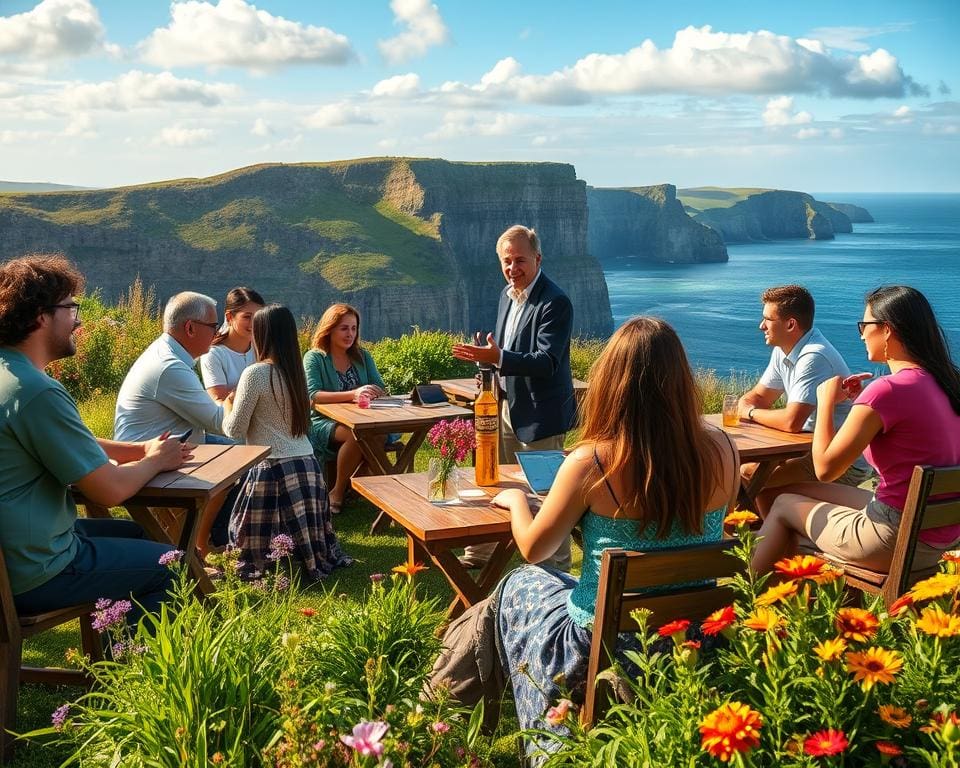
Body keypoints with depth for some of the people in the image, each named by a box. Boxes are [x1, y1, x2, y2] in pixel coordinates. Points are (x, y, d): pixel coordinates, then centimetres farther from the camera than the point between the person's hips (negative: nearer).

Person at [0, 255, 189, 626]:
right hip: (34, 574, -10)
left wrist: (140, 449, 4)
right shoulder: (37, 393, -25)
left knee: (135, 533, 26)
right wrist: (156, 460, -3)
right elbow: (109, 489, -22)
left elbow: (72, 445, 15)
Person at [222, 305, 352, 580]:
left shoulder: (255, 374, -11)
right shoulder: (296, 371, 10)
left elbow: (235, 430, -8)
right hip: (308, 464, 7)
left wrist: (228, 407, 14)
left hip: (274, 468, -7)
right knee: (303, 537, 19)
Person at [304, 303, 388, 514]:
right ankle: (338, 492, -13)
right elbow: (313, 396, -17)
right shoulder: (315, 357, -1)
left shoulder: (362, 356, 15)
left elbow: (381, 389, 7)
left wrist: (373, 393, -19)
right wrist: (352, 395, -30)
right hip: (323, 424, -4)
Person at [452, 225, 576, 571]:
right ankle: (480, 554, 33)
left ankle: (557, 568, 14)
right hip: (505, 406, 9)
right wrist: (486, 356, 4)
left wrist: (498, 357, -36)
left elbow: (547, 361, -26)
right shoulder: (507, 294, 10)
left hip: (539, 413, -9)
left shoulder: (555, 302, -18)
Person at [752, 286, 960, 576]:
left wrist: (827, 401, -5)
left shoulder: (887, 390, -23)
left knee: (784, 505, 15)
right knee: (797, 490, 21)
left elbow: (825, 468, -18)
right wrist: (863, 400, 10)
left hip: (898, 541, -8)